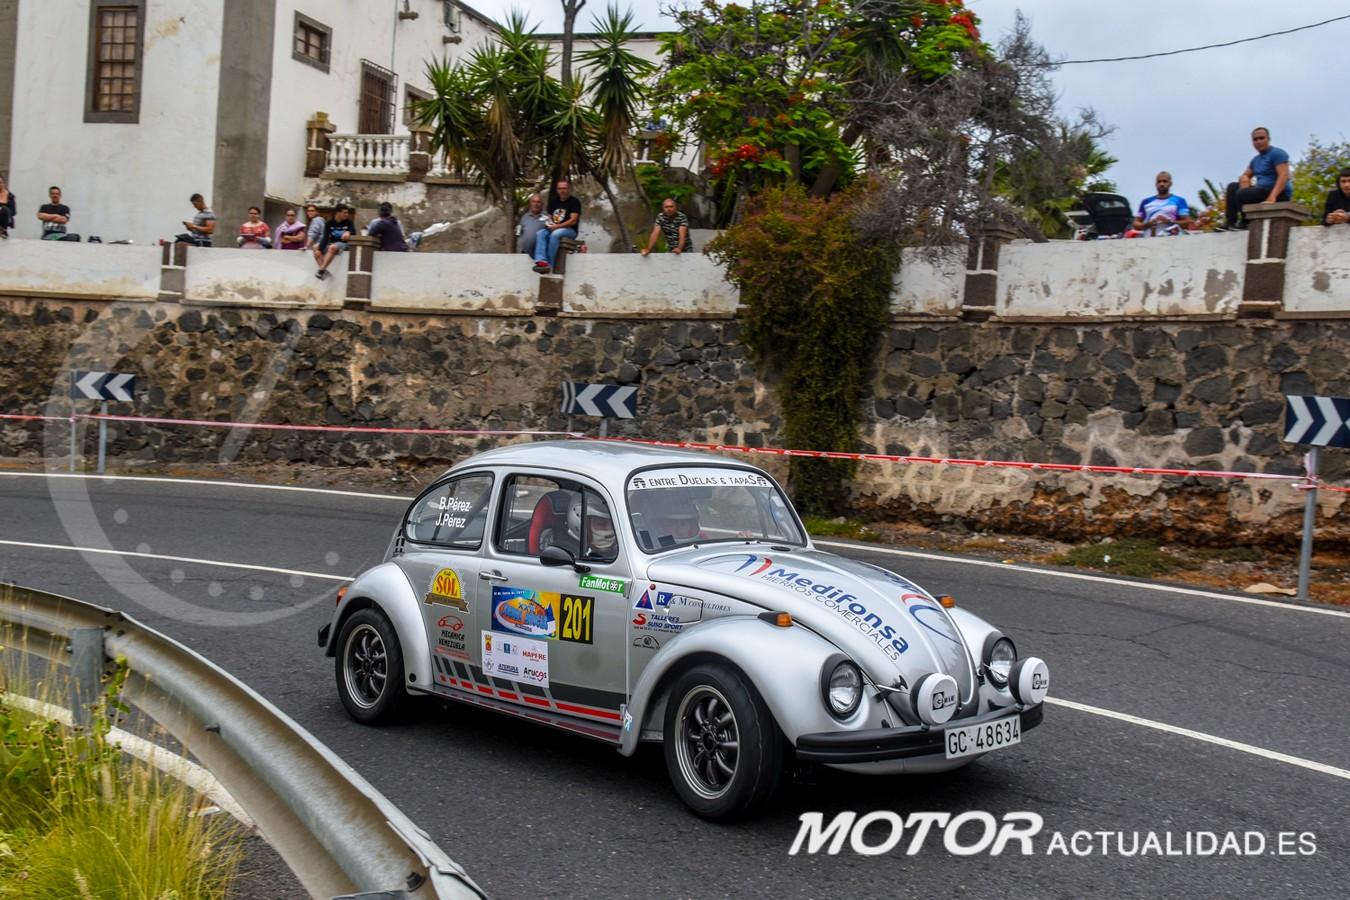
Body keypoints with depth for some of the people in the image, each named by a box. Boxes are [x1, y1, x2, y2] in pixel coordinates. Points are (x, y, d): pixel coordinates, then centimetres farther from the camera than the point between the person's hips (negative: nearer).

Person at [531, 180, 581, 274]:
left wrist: (557, 226, -20)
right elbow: (550, 216, 23)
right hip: (553, 228, 6)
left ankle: (549, 264, -38)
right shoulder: (554, 201, 18)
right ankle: (541, 261, -44)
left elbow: (573, 221, -13)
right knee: (540, 233, -24)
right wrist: (549, 223, -3)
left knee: (555, 234, -37)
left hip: (570, 230, -6)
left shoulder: (574, 202, -4)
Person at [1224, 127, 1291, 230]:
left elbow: (1284, 176, -22)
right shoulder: (1256, 159, 17)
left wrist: (1272, 197, -36)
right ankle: (1230, 223, -5)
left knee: (1242, 194, -27)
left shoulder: (1277, 154, -10)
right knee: (1233, 187, 10)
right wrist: (1244, 179, -6)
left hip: (1279, 194, -9)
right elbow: (1245, 175, 23)